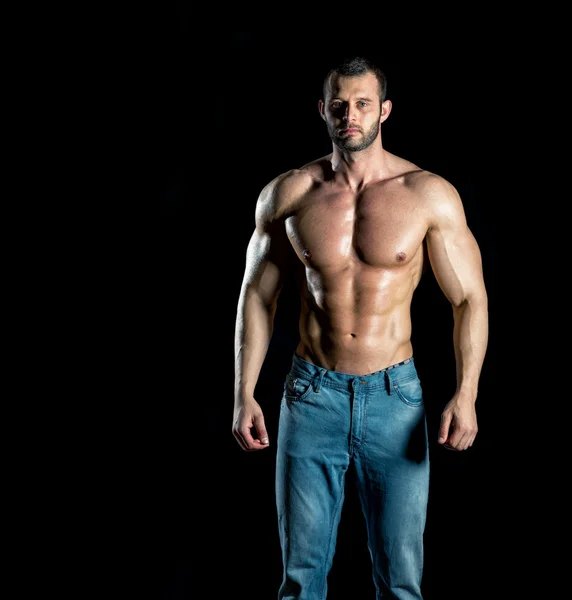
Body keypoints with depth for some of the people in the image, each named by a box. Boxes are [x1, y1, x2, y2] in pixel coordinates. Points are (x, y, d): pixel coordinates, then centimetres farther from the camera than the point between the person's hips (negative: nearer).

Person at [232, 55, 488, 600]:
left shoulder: (429, 195, -4)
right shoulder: (287, 195, 1)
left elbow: (469, 298, -1)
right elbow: (257, 295, 8)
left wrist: (465, 395, -12)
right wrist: (244, 395, 2)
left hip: (394, 396, -1)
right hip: (312, 393, 1)